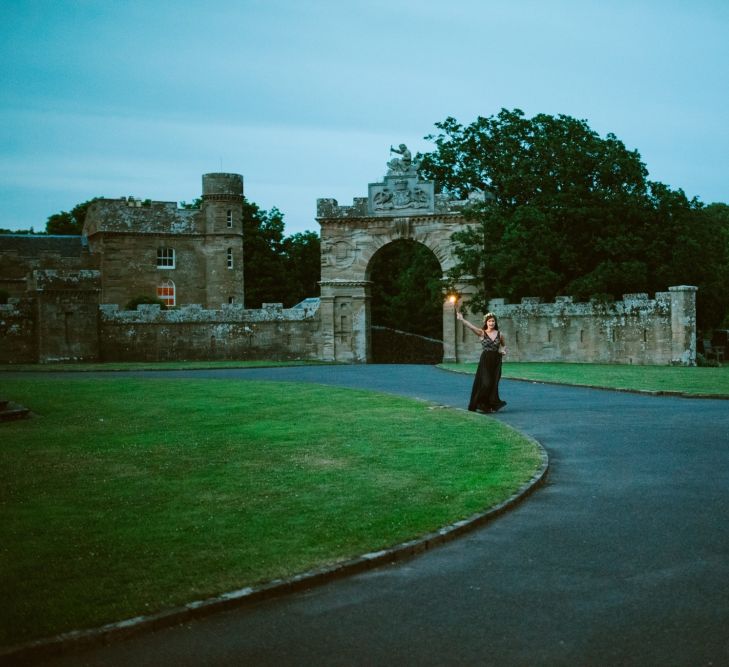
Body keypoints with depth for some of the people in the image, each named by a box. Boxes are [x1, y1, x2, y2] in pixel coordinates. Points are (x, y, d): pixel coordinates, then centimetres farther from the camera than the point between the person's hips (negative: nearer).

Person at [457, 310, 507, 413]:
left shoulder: (499, 334, 6)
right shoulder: (482, 333, -3)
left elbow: (504, 345, 23)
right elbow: (471, 326, -19)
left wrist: (503, 351, 1)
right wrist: (462, 319, -33)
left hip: (496, 361, 3)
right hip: (485, 360, -3)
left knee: (493, 384, 3)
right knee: (485, 383, -9)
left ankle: (491, 405, 12)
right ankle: (481, 405, 3)